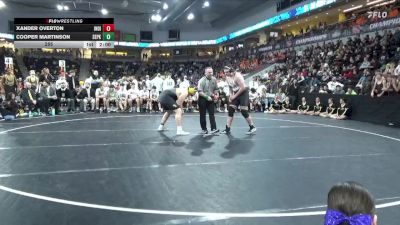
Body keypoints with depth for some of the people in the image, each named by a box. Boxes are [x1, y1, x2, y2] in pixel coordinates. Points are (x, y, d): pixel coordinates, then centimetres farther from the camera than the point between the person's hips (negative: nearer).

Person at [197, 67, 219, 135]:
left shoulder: (214, 79, 1)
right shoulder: (202, 80, -14)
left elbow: (216, 89, 14)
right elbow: (200, 92, -19)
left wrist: (216, 95, -4)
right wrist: (207, 97, -24)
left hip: (210, 99, 4)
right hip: (203, 99, -3)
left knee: (212, 114, -2)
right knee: (202, 115, 4)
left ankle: (213, 129, -4)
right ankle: (204, 129, 13)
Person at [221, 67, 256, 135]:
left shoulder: (237, 76, -22)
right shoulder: (227, 78, 3)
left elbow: (242, 88, -23)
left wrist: (234, 96, -18)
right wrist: (231, 95, 2)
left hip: (243, 92, -8)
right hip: (236, 94, 8)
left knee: (244, 111, -10)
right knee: (230, 110, 0)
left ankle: (252, 127, 6)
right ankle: (227, 129, 5)